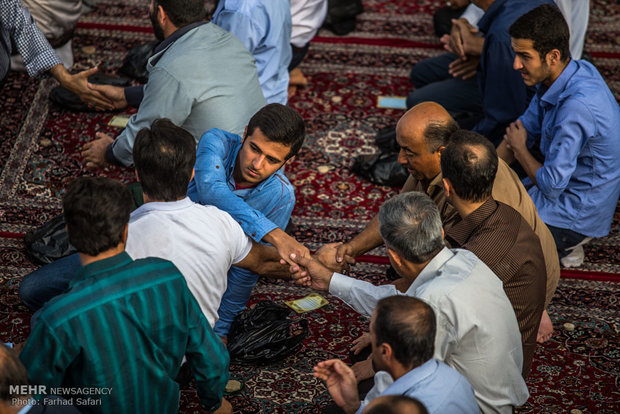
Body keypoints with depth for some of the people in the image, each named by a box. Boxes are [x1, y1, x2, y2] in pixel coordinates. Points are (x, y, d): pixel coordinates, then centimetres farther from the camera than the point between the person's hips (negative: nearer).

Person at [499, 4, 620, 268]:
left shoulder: (576, 107, -35)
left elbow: (551, 185, -28)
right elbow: (524, 130, 7)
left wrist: (520, 149, -9)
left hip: (576, 214, -9)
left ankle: (562, 244, 4)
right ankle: (565, 242, 16)